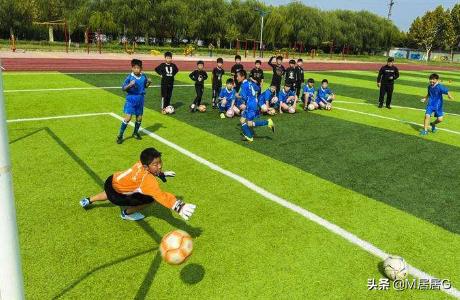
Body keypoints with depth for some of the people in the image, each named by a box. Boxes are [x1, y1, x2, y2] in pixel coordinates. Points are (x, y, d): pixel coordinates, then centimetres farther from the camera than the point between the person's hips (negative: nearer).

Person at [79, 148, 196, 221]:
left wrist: (161, 174, 18)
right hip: (116, 195, -8)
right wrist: (179, 207, -64)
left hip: (112, 181, 8)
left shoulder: (142, 163, -16)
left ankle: (88, 200, 69)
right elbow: (161, 196, -53)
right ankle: (127, 213, 11)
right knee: (151, 198, -14)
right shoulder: (148, 180, -39)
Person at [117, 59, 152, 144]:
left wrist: (149, 82, -6)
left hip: (140, 99, 4)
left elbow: (145, 86, 14)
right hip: (131, 99, -4)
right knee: (128, 117, -10)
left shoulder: (144, 76, -2)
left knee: (139, 118, 12)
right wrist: (130, 85, -27)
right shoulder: (129, 77, -12)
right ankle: (120, 135, 2)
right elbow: (123, 88, -10)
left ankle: (135, 133, 35)